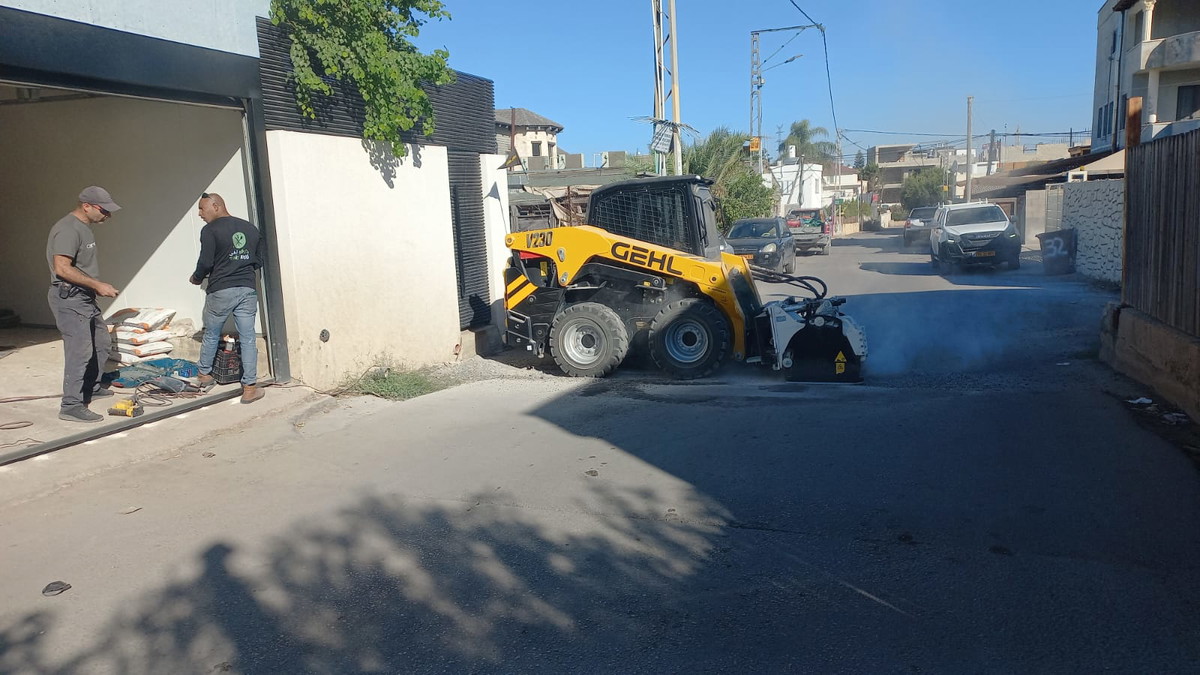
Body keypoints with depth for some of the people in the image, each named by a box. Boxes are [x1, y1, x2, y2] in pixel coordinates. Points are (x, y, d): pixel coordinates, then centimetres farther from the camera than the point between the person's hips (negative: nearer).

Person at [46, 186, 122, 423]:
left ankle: (91, 388, 35)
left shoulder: (84, 227, 14)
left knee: (101, 343, 20)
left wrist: (97, 286, 14)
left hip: (85, 297, 11)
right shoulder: (68, 229, -17)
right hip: (69, 298, -11)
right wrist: (97, 284, -23)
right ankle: (71, 406, -9)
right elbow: (62, 268, -25)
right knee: (80, 350, -13)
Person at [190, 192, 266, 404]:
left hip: (221, 291, -3)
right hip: (248, 289, 3)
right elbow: (259, 261, 12)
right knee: (248, 338, 3)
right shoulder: (250, 228, 9)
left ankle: (205, 374, 35)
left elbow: (205, 262, -11)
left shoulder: (210, 230, -6)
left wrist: (197, 278, 8)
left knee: (211, 335, 17)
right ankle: (250, 388, 2)